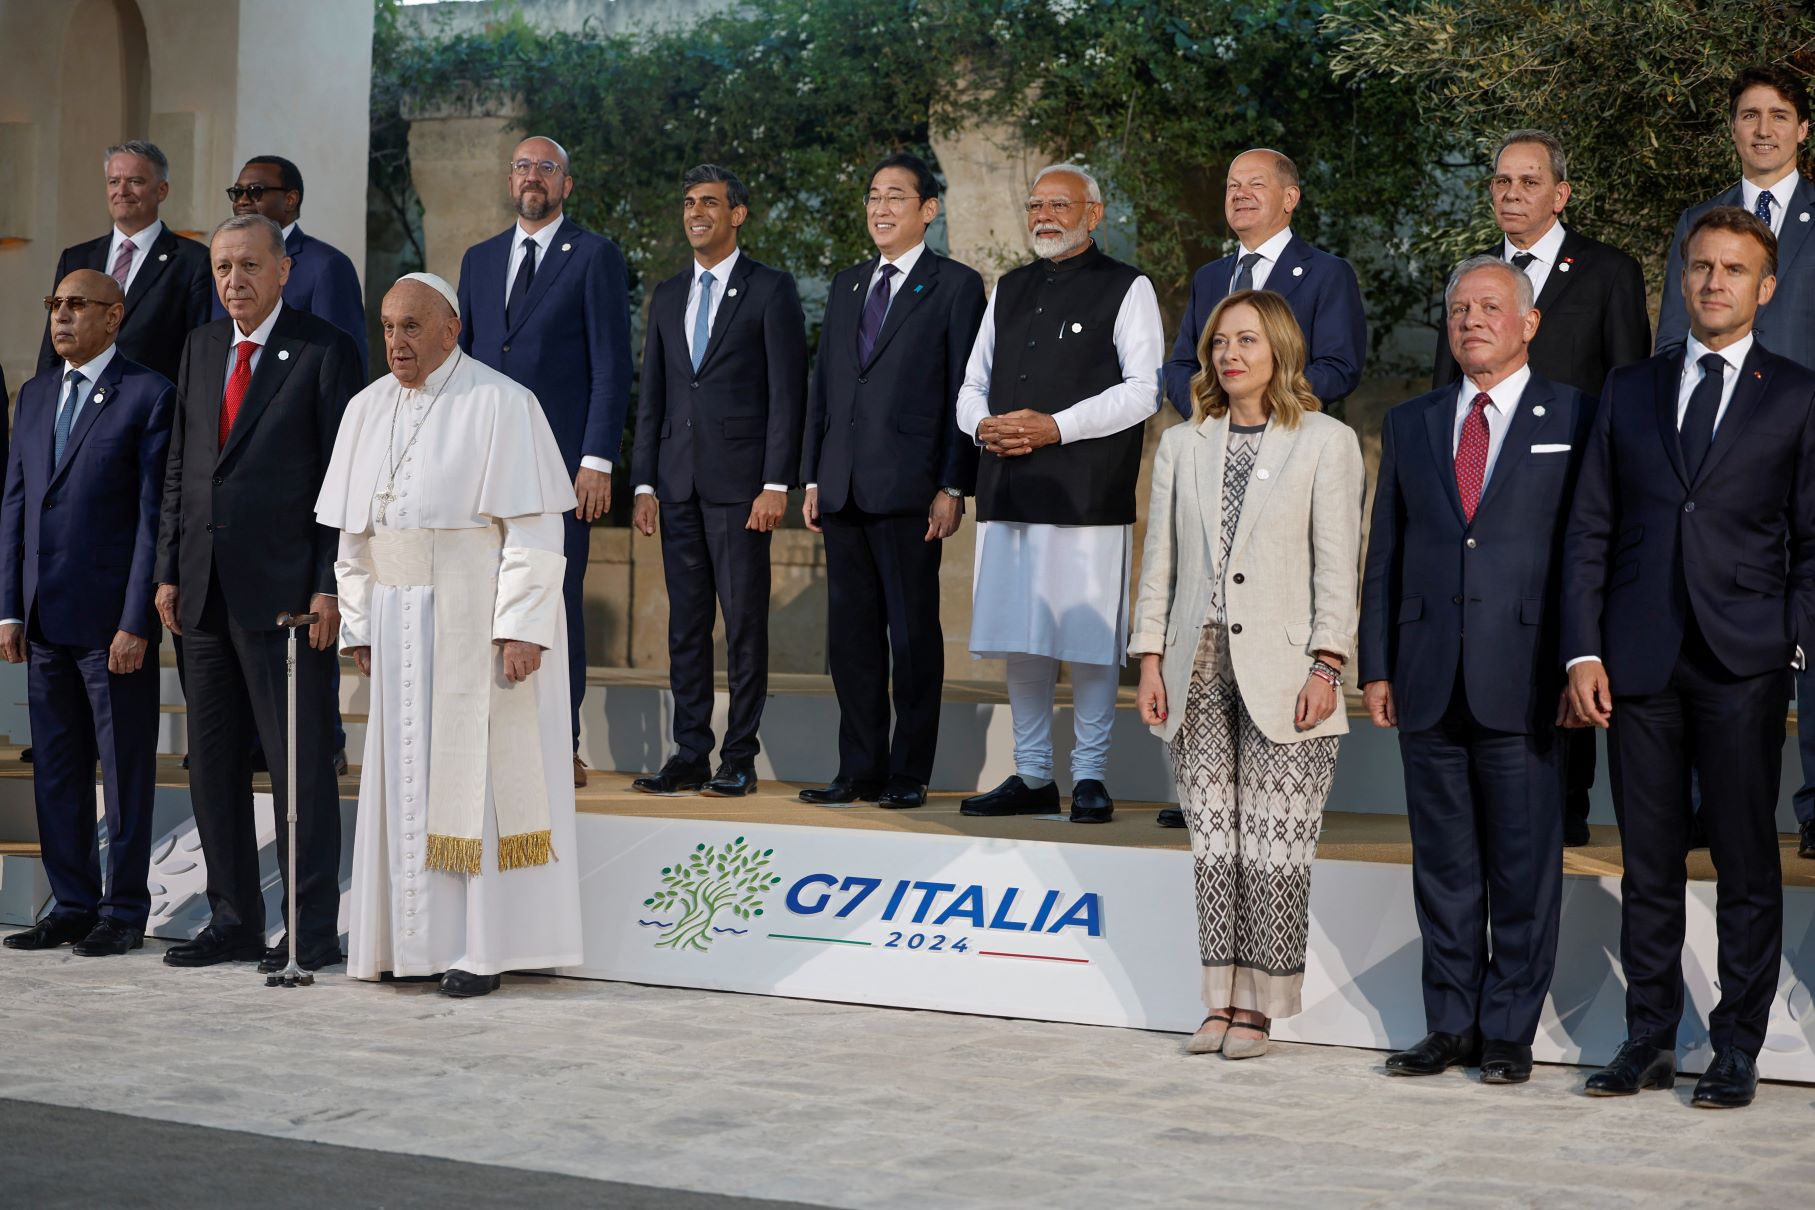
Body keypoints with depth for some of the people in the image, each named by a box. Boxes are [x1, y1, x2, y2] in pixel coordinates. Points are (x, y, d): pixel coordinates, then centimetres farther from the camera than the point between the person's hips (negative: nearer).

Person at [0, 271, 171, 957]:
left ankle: (123, 912, 11)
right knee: (56, 770, 11)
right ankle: (73, 905, 20)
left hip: (112, 619, -6)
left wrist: (137, 622, -14)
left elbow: (154, 513, -10)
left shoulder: (148, 396, -5)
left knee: (124, 769, 2)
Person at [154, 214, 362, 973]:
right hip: (206, 591, 7)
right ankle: (234, 922, 20)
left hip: (284, 589, -7)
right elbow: (179, 468, 17)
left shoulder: (323, 351, -5)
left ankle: (313, 930, 3)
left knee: (300, 761, -3)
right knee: (213, 764, 10)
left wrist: (329, 588, -13)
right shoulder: (201, 348, 15)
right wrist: (169, 571, 10)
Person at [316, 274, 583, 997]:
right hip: (400, 621, 6)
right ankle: (415, 938, 13)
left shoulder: (499, 405, -9)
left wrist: (523, 628, -20)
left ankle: (485, 946, 0)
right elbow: (354, 529, 15)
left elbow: (534, 525, -14)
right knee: (405, 774, 6)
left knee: (480, 770, -4)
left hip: (480, 619, -6)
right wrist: (359, 624, 9)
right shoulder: (368, 409, 10)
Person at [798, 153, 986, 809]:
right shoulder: (847, 284, 18)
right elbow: (822, 385, 18)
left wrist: (953, 488, -11)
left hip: (908, 489, -6)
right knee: (851, 634, 8)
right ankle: (859, 769, 15)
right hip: (843, 488, 6)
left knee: (913, 635, -1)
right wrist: (812, 478, 12)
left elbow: (965, 392, -4)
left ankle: (910, 774, 5)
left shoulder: (956, 286, 1)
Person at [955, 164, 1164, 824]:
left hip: (1087, 493, -6)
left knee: (1088, 637, -4)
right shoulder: (1009, 290, 21)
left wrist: (1056, 426, -15)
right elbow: (972, 384, 22)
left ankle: (1090, 777, 5)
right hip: (1008, 490, 6)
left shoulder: (1125, 288, 3)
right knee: (1020, 638, 8)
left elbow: (1144, 390, -7)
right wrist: (983, 423, -2)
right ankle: (1031, 776, 16)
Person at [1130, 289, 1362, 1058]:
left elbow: (1336, 566, -3)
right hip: (1199, 670, 4)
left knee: (1276, 845, -2)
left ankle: (1259, 1004, 7)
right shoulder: (1182, 446, 12)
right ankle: (1222, 1001, 13)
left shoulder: (1326, 444, 1)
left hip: (1281, 674, -4)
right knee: (1213, 842, 6)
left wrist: (1326, 667, -10)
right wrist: (1150, 660, 6)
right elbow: (1160, 561, 12)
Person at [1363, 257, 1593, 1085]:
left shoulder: (1575, 420, 3)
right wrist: (1376, 667, 7)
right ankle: (1450, 1025, 18)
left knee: (1523, 867, 2)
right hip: (1429, 683, 4)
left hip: (1523, 683, -3)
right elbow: (1385, 556, 13)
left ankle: (1510, 1032, 12)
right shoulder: (1410, 425, 14)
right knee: (1443, 864, 9)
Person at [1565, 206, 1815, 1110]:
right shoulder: (1630, 390, 12)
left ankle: (1737, 1049, 12)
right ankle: (1649, 1041, 16)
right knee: (1649, 864, 7)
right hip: (1640, 662, 2)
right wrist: (1583, 651, 2)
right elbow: (1590, 529, 10)